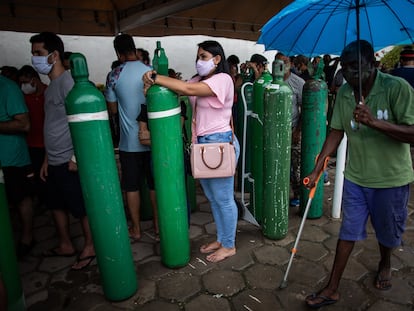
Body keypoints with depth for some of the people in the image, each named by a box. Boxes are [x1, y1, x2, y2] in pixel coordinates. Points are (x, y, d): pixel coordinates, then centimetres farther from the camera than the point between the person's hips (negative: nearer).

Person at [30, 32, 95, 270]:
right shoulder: (51, 85, 15)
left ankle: (90, 247, 21)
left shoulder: (68, 81, -13)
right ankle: (65, 245, 35)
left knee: (82, 206, 4)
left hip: (70, 161, -9)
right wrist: (47, 159, 18)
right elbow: (52, 127, 18)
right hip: (55, 161, 10)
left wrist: (75, 157, -19)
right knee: (57, 204, 18)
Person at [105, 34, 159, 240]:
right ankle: (157, 223, 27)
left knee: (131, 186, 11)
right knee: (155, 184, 14)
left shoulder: (114, 75, -6)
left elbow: (112, 109, 1)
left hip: (129, 141, -1)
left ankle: (135, 229, 22)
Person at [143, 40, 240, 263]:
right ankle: (221, 239, 36)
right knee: (213, 197, 18)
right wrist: (153, 81, -15)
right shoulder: (200, 80, 15)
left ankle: (229, 246, 23)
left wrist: (155, 78, -18)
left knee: (223, 199, 4)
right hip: (202, 144, 9)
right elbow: (181, 87, 1)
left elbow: (188, 89, -23)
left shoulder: (222, 79, -12)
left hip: (219, 144, -9)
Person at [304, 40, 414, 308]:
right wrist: (317, 169, -1)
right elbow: (337, 132, 3)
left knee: (388, 232, 18)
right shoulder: (344, 93, -2)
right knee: (348, 232, 9)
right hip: (355, 178, 3)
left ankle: (385, 264, 51)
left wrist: (374, 121, -36)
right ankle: (333, 289, 20)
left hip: (391, 179, -3)